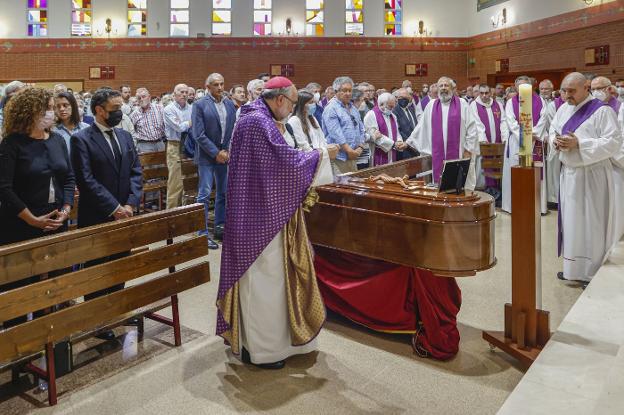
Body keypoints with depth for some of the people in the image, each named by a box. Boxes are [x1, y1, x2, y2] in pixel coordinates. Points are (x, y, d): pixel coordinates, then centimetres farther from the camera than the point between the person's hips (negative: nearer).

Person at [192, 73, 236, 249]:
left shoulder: (230, 105, 9)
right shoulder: (200, 105, -7)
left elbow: (234, 130, 10)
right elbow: (199, 134, -13)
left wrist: (228, 151, -3)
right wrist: (216, 153, -14)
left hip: (225, 154, 6)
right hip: (207, 156, -5)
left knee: (224, 193, 12)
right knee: (204, 195, -6)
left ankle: (220, 227, 24)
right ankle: (202, 233, -1)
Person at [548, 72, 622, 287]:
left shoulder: (602, 110, -11)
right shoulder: (563, 109, 10)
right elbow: (552, 132, 16)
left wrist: (579, 144, -22)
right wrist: (556, 141, -7)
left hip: (591, 176, -6)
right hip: (568, 173, 6)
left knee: (590, 223, 0)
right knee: (570, 220, 11)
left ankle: (592, 272, 12)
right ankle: (573, 267, 24)